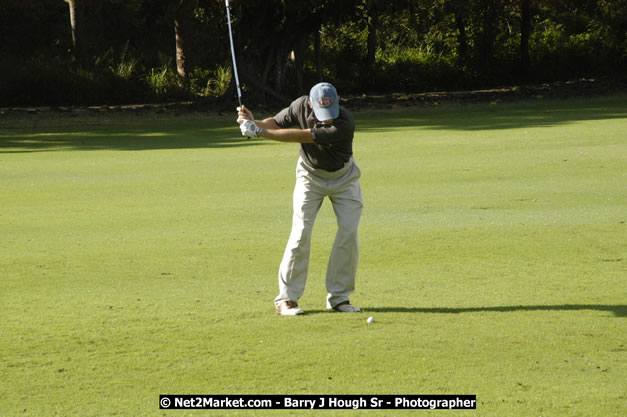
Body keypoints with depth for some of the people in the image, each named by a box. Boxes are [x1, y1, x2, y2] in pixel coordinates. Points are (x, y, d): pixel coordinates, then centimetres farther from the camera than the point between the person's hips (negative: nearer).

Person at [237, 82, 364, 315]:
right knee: (301, 232, -11)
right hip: (310, 176, 1)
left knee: (349, 232, -10)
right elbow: (276, 122, -5)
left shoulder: (344, 124, -35)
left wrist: (260, 132, -38)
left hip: (343, 177, -1)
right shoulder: (301, 106, -22)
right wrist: (255, 123, -27)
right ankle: (286, 298, -6)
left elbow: (301, 136, -38)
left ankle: (339, 296, 3)